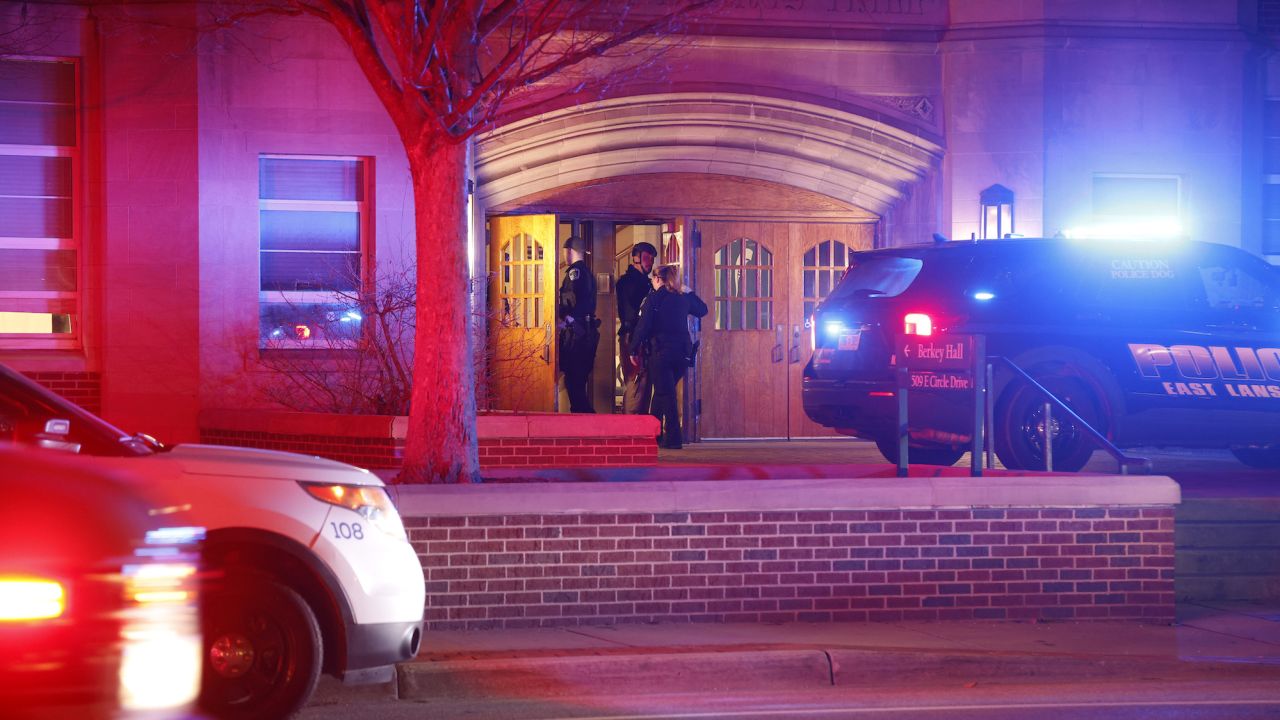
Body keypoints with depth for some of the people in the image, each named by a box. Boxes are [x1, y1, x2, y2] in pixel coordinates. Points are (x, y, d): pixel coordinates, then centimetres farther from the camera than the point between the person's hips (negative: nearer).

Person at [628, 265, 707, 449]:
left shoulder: (653, 299, -5)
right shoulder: (683, 298, 10)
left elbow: (643, 326, -9)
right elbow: (702, 309, 27)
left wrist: (634, 351, -1)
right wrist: (690, 293, 35)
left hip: (661, 352, -6)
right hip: (682, 353, 6)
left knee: (665, 394, -4)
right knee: (663, 393, 18)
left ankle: (673, 438, -11)